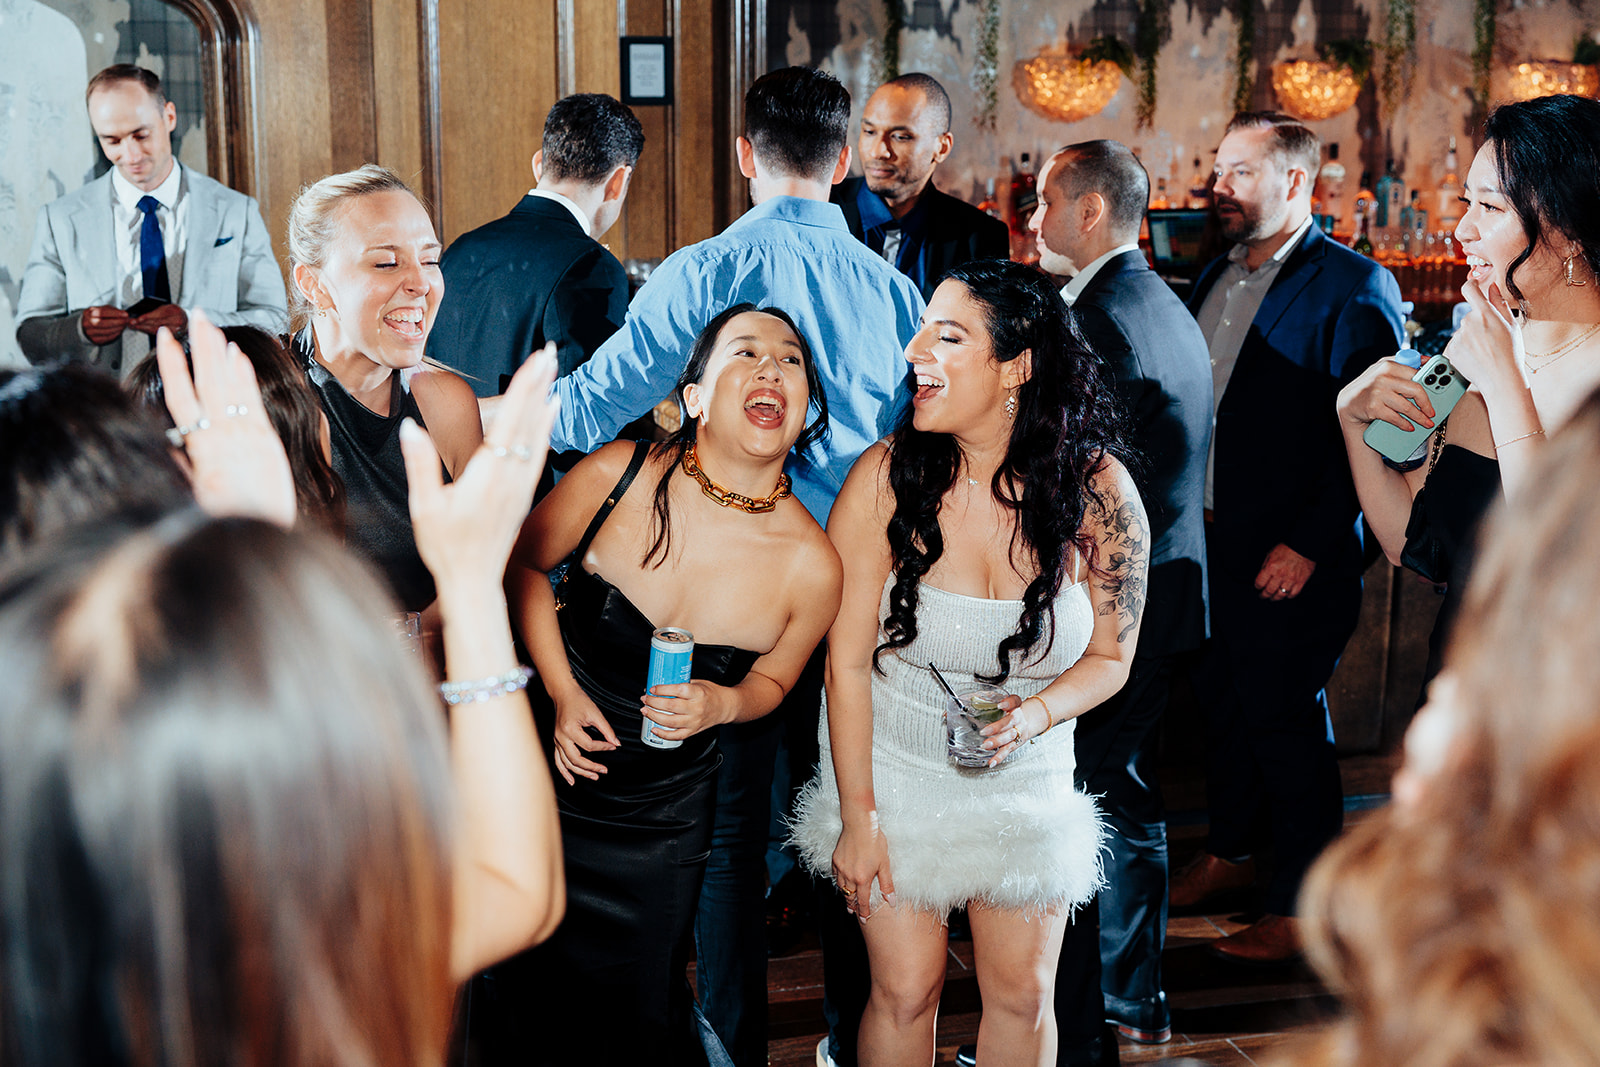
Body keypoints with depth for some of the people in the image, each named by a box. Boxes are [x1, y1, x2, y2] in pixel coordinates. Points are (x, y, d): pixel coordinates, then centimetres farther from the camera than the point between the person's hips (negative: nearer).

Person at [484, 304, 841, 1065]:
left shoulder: (811, 566, -17)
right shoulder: (617, 476, -18)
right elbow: (525, 563, 0)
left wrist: (720, 704, -20)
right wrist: (563, 691, -10)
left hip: (660, 825, 0)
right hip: (546, 775, 1)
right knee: (530, 996, 17)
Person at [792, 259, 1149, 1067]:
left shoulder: (1099, 491, -15)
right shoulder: (885, 478, -19)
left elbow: (1111, 656, -3)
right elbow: (847, 658, -13)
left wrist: (1038, 712, -23)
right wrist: (857, 817, -11)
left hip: (1026, 778, 2)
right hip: (892, 765, -1)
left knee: (1021, 994, 8)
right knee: (905, 991, 3)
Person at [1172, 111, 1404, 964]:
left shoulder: (1352, 286, -11)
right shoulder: (1215, 278, 13)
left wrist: (1309, 544, -18)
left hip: (1291, 562, -7)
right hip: (1206, 542, 7)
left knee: (1285, 719, 1)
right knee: (1222, 702, 18)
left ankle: (1301, 907, 14)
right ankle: (1231, 853, 36)